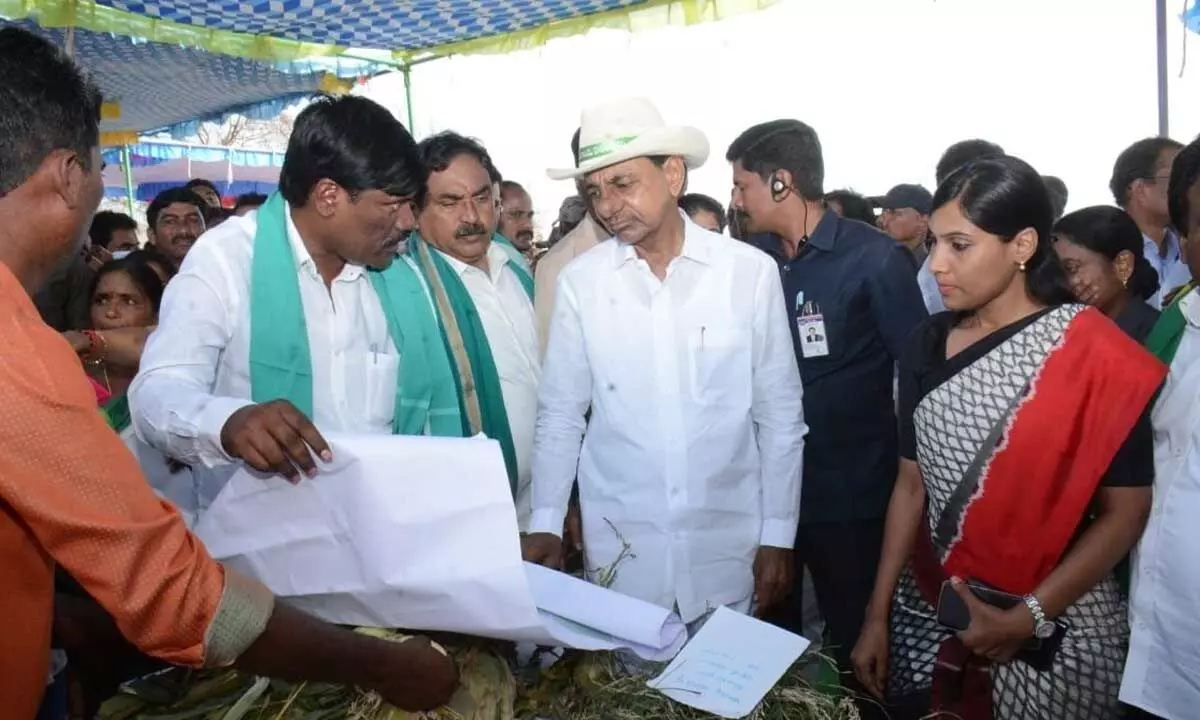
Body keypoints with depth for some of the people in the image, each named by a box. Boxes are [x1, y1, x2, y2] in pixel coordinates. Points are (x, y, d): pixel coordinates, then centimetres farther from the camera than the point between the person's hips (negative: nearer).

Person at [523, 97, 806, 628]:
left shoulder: (750, 271, -6)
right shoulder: (579, 281, -4)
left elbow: (780, 413, -1)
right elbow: (560, 412, 3)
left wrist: (779, 535, 1)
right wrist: (545, 523, 1)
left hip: (729, 545, 0)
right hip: (619, 549, 1)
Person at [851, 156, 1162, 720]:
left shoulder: (1095, 356, -12)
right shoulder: (928, 344, 0)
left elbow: (1125, 512, -10)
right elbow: (912, 484, 4)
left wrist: (1027, 618, -16)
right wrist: (877, 614, 3)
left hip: (1055, 630, -4)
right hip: (926, 612, 4)